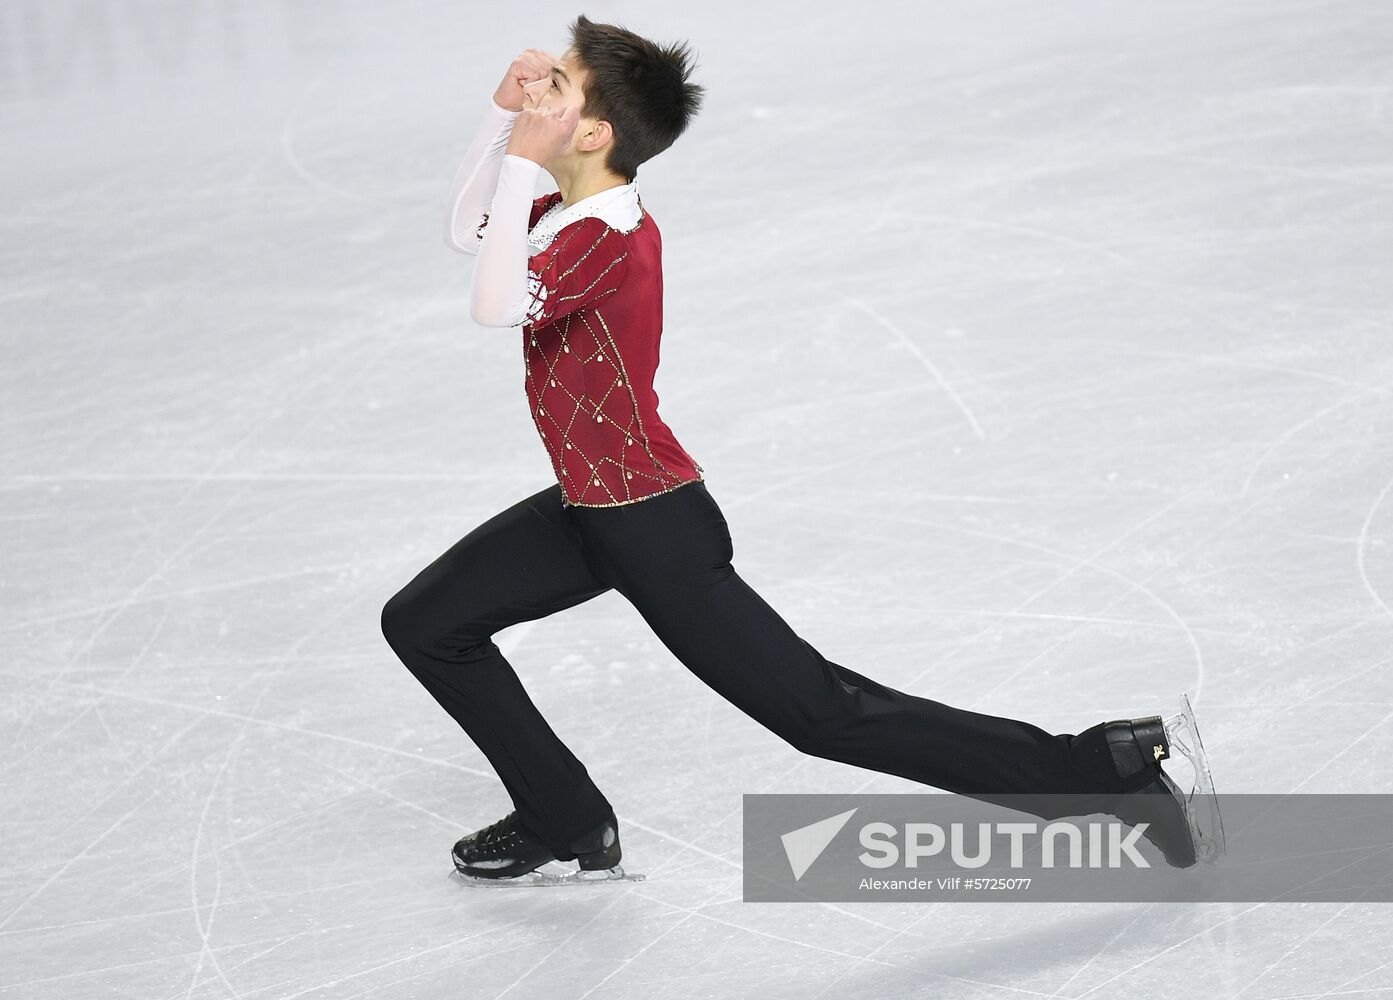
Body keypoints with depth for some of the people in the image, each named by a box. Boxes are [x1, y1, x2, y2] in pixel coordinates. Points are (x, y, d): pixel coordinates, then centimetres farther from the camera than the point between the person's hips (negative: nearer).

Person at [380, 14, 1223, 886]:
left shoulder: (606, 241, -26)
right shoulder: (571, 205, 0)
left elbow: (495, 305, -40)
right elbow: (468, 231, 15)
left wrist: (523, 159, -32)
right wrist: (503, 114, -1)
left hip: (656, 532, -9)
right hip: (591, 508, 9)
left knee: (827, 715, -6)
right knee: (425, 623, 15)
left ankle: (1113, 767, -2)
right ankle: (569, 826, 25)